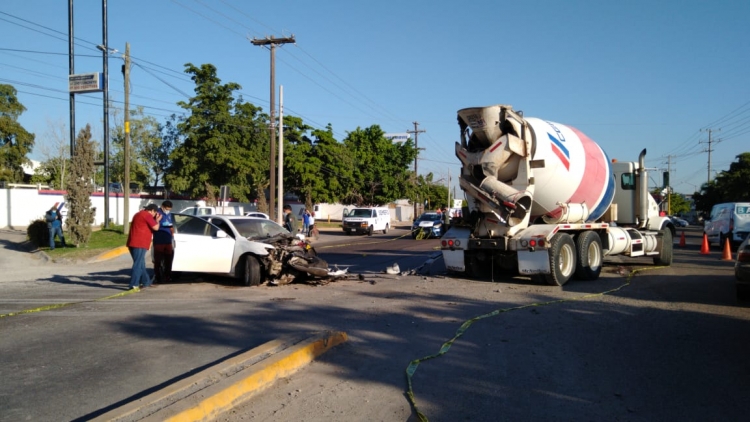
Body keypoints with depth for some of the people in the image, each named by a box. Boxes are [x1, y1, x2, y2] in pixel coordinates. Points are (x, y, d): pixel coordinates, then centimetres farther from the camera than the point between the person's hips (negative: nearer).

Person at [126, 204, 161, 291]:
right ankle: (133, 285, -13)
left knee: (141, 264, 17)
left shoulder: (139, 214, 23)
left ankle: (146, 282, 27)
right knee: (138, 264, -10)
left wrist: (155, 220, 23)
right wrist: (157, 220, 7)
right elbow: (155, 227, -12)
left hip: (133, 243, 10)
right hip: (139, 244, -10)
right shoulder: (147, 215, -8)